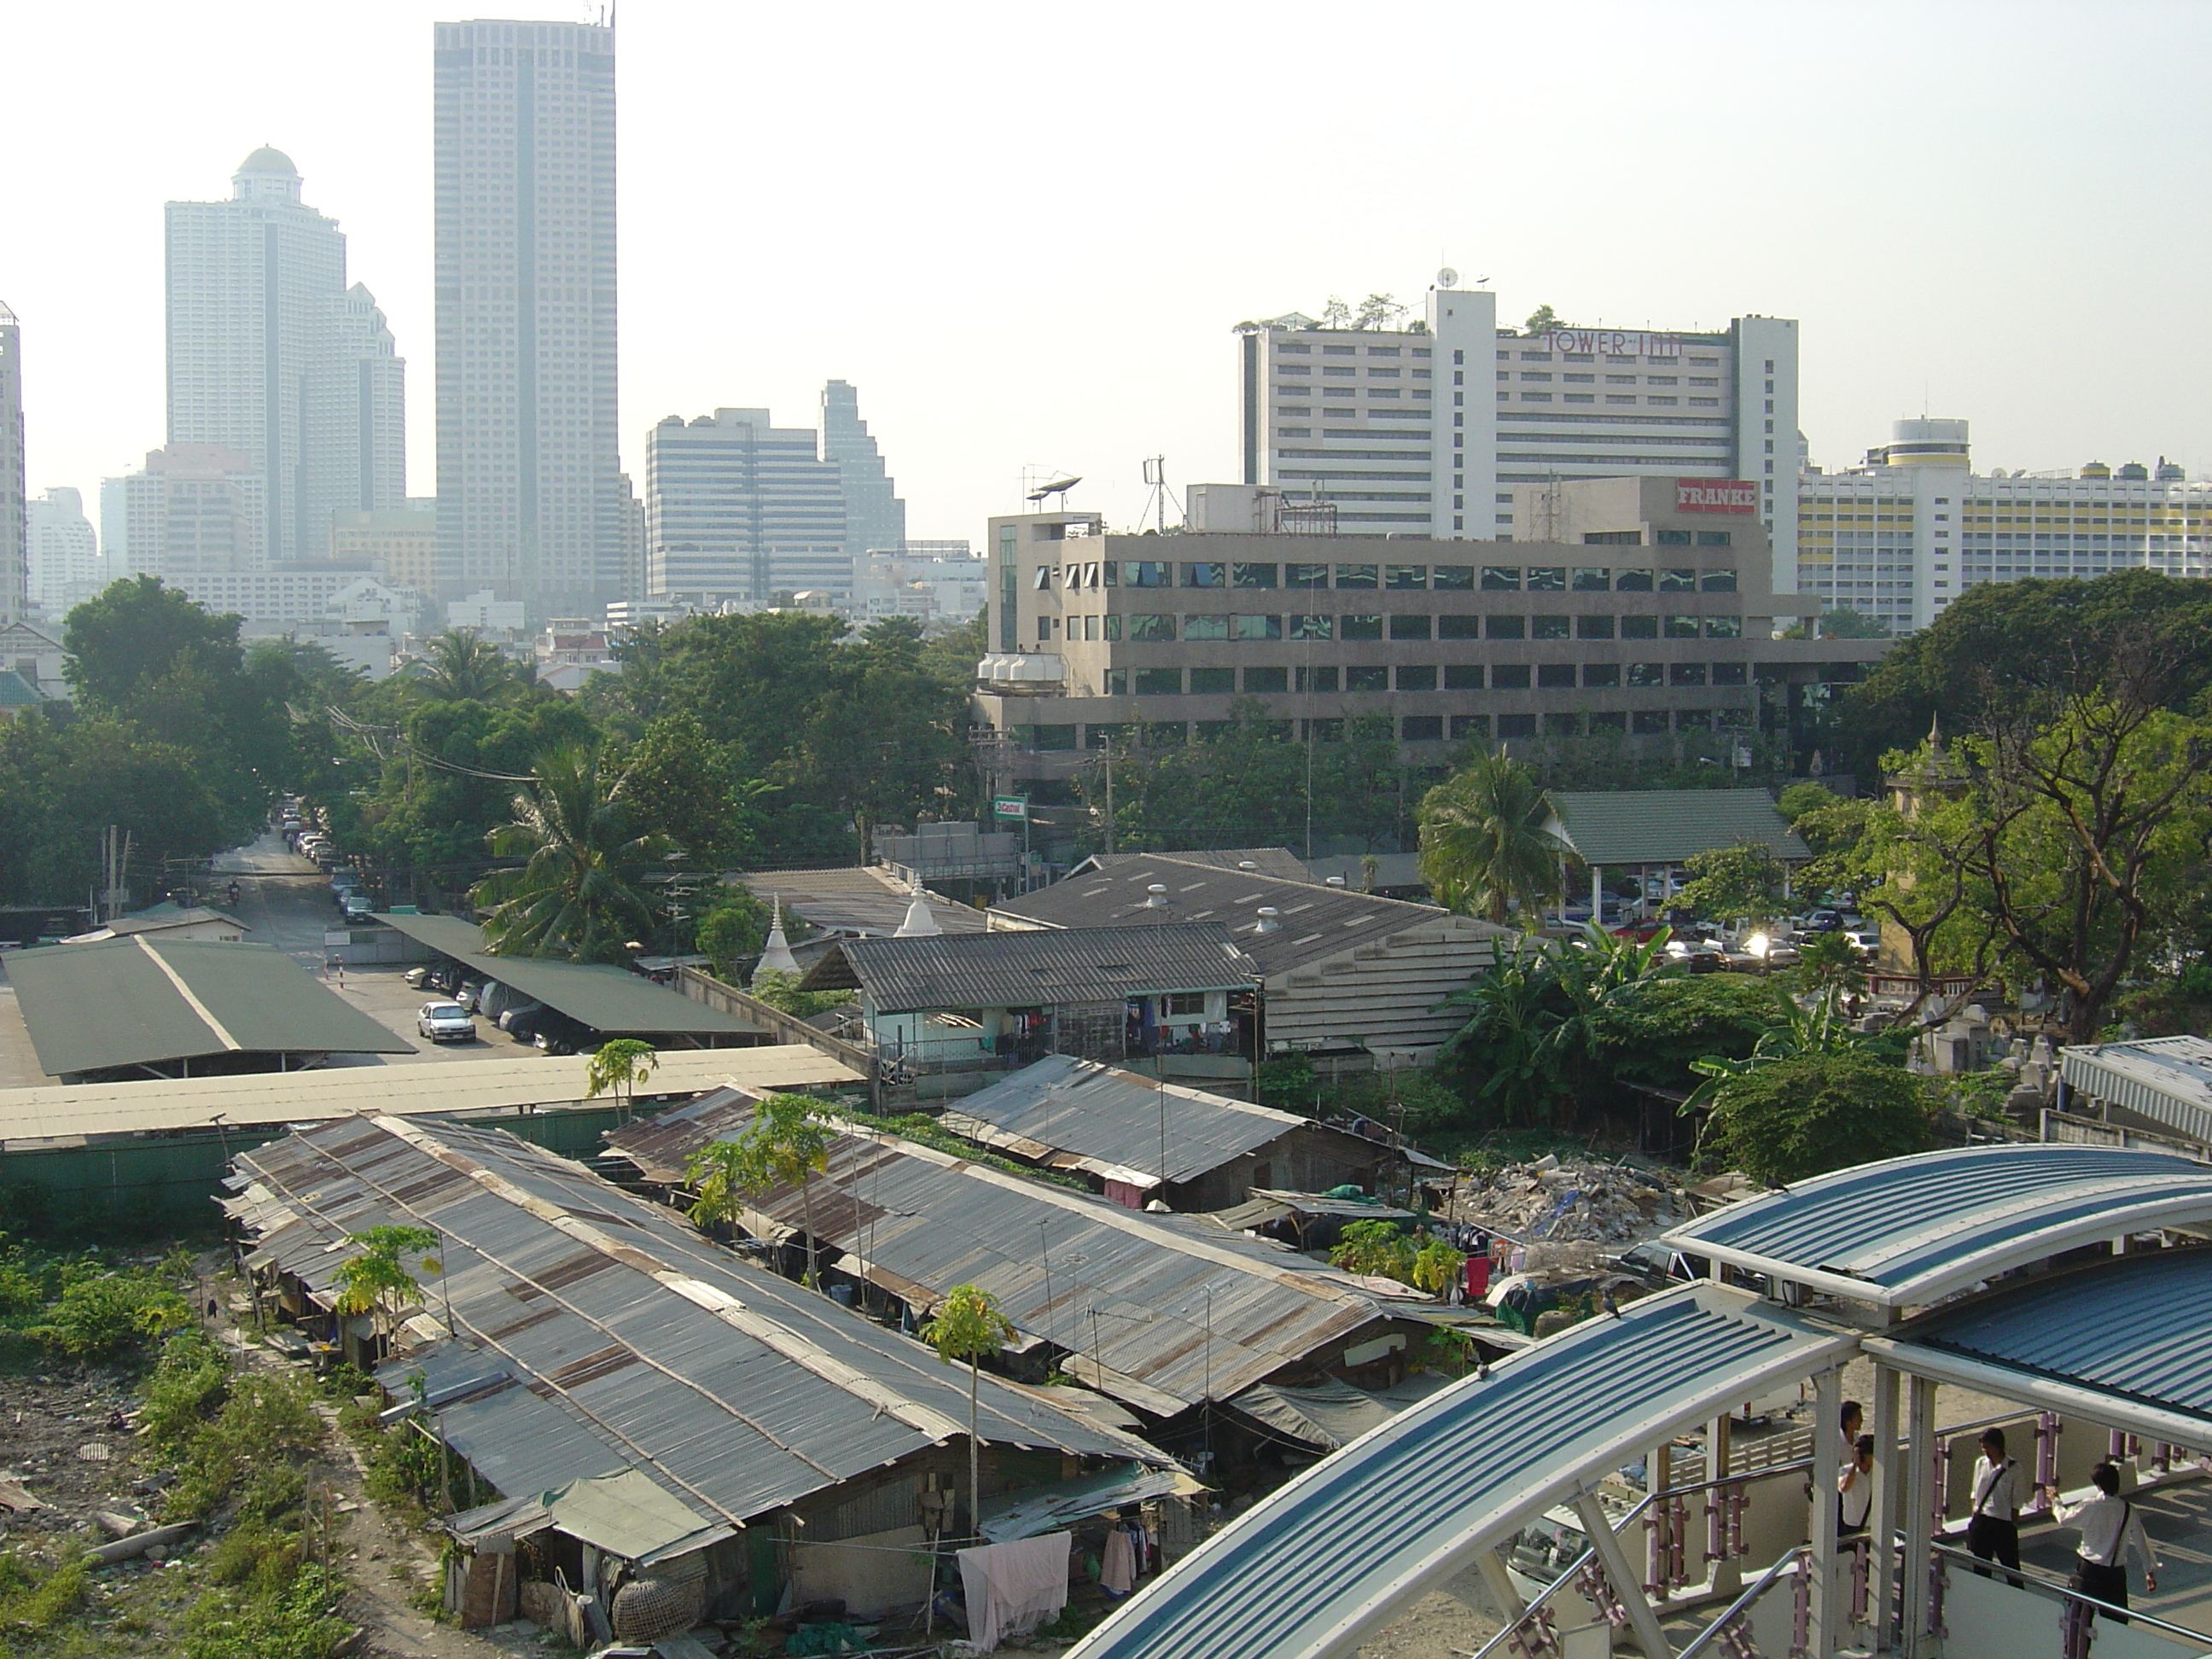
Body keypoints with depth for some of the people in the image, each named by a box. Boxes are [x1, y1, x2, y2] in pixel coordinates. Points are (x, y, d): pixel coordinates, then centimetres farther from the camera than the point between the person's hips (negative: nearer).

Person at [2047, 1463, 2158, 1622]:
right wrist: (2151, 1571, 14)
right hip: (2116, 1573, 3)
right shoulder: (2128, 1510, -3)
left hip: (2090, 1572, -3)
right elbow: (2141, 1542, 5)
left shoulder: (2090, 1506, -13)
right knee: (2118, 1622, 10)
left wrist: (2055, 1500, 22)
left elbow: (2065, 1519, 2)